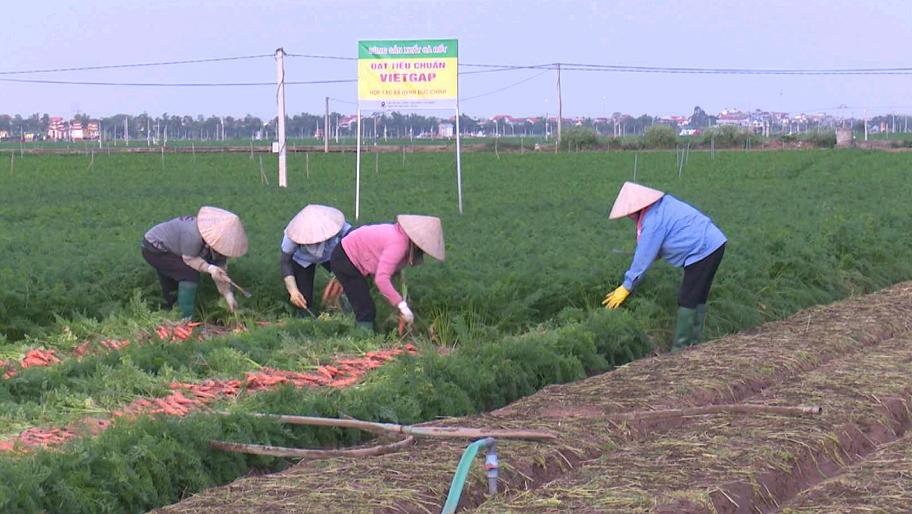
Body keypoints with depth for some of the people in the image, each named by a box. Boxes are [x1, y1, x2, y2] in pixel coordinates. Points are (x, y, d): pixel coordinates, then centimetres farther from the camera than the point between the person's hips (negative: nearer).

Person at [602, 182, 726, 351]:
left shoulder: (653, 222, -18)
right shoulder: (663, 203, 10)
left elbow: (643, 258, -14)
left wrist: (626, 287, -6)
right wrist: (659, 253, 14)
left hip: (703, 250, -10)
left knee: (687, 301, -8)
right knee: (697, 298, 16)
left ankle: (681, 348, -8)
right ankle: (693, 343, 21)